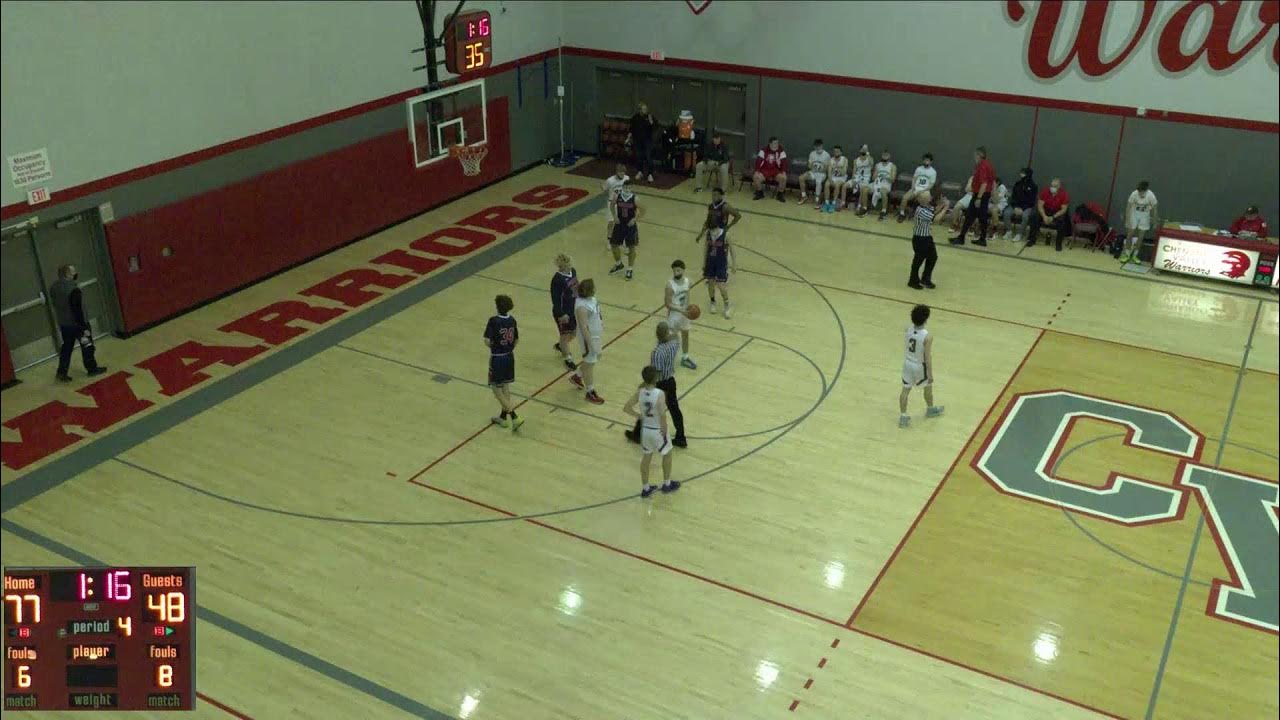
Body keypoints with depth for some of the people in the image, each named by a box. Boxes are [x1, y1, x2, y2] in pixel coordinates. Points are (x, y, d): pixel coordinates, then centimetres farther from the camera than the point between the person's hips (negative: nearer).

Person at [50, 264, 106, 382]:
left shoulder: (53, 287, -1)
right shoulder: (73, 289, -27)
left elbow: (54, 303, 13)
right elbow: (77, 309, -25)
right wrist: (84, 327, -21)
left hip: (63, 324, 7)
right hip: (77, 323, -7)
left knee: (66, 347, 18)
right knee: (87, 346, 12)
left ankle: (62, 372, 17)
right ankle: (92, 369, 25)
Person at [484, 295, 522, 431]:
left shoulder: (493, 321, -19)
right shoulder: (512, 320, -2)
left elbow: (487, 341, -23)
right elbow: (516, 340, 7)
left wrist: (492, 346, -2)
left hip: (497, 358, -6)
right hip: (509, 357, 6)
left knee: (496, 389, 5)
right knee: (505, 386, 19)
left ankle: (514, 417, -4)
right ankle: (503, 417, 31)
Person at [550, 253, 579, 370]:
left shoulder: (573, 272, -2)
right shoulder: (557, 279, -26)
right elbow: (555, 299, -22)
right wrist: (561, 314, -21)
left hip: (574, 308, 8)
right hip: (563, 311, -8)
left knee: (574, 332, 22)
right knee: (565, 334, 10)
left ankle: (560, 346, 50)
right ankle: (568, 359, 29)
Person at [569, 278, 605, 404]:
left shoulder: (590, 298, -4)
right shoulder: (582, 307, -31)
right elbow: (583, 327, -28)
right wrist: (591, 344, -24)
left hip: (596, 334, 9)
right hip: (589, 337, -9)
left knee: (594, 358, 26)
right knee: (589, 364, 7)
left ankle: (576, 376, 47)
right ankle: (590, 393, 23)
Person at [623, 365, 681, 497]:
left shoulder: (640, 392, -11)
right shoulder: (659, 394, -26)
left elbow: (626, 408, -8)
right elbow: (662, 415, -32)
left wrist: (640, 416, 5)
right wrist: (664, 430, -17)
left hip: (645, 429, 5)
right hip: (658, 430, -5)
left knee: (646, 456, 21)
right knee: (667, 454, 21)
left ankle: (645, 488, 30)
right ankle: (667, 484, 36)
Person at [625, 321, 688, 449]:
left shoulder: (657, 352, -30)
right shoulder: (673, 344, -10)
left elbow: (656, 374, -27)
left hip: (659, 384, -6)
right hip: (671, 381, 6)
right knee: (674, 408, 16)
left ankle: (636, 434, 32)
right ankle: (680, 439, 23)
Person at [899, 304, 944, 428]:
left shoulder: (908, 329, -13)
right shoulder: (927, 336, -28)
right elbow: (928, 357, -22)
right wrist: (930, 374, -13)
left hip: (908, 363, 4)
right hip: (920, 366, -4)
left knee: (905, 390, 12)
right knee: (928, 386, 23)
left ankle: (903, 416, 13)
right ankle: (931, 409, 44)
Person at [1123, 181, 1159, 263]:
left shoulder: (1151, 195, -26)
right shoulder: (1134, 194, -27)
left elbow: (1155, 208, -12)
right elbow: (1128, 207, -15)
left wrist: (1155, 222, -9)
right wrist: (1127, 220, -16)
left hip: (1145, 215, 1)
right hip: (1134, 214, -1)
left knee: (1141, 237, 3)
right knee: (1130, 235, 0)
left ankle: (1134, 256, 15)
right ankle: (1127, 255, 11)